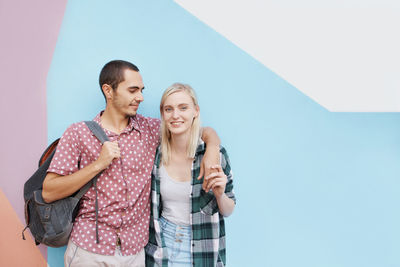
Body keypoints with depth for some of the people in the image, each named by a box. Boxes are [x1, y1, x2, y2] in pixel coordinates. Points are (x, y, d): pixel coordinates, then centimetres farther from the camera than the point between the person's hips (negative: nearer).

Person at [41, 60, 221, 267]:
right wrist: (98, 165, -18)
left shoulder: (150, 129, 1)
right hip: (89, 250, -2)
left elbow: (204, 130, 8)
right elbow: (48, 193, -9)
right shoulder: (78, 133, -5)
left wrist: (212, 151, -14)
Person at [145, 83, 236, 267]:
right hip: (161, 247, 2)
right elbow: (150, 209, 8)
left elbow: (228, 211, -4)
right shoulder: (155, 155, -7)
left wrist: (220, 194, -21)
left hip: (203, 251, -1)